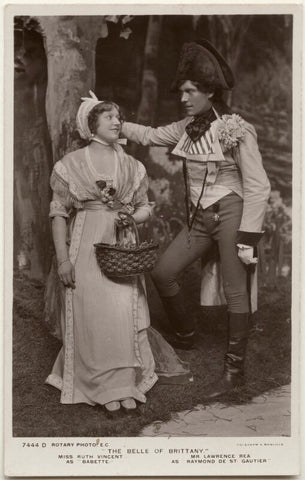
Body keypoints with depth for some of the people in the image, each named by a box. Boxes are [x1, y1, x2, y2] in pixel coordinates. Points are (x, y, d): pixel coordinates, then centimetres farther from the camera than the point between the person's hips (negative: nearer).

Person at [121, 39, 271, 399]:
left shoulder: (236, 130, -12)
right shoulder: (188, 128, 7)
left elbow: (257, 188, -13)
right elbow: (150, 135, 20)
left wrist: (247, 235, -16)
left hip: (230, 214, -7)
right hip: (200, 218, 7)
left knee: (235, 291, -1)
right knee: (162, 272, 4)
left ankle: (235, 369, 13)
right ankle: (185, 333, 28)